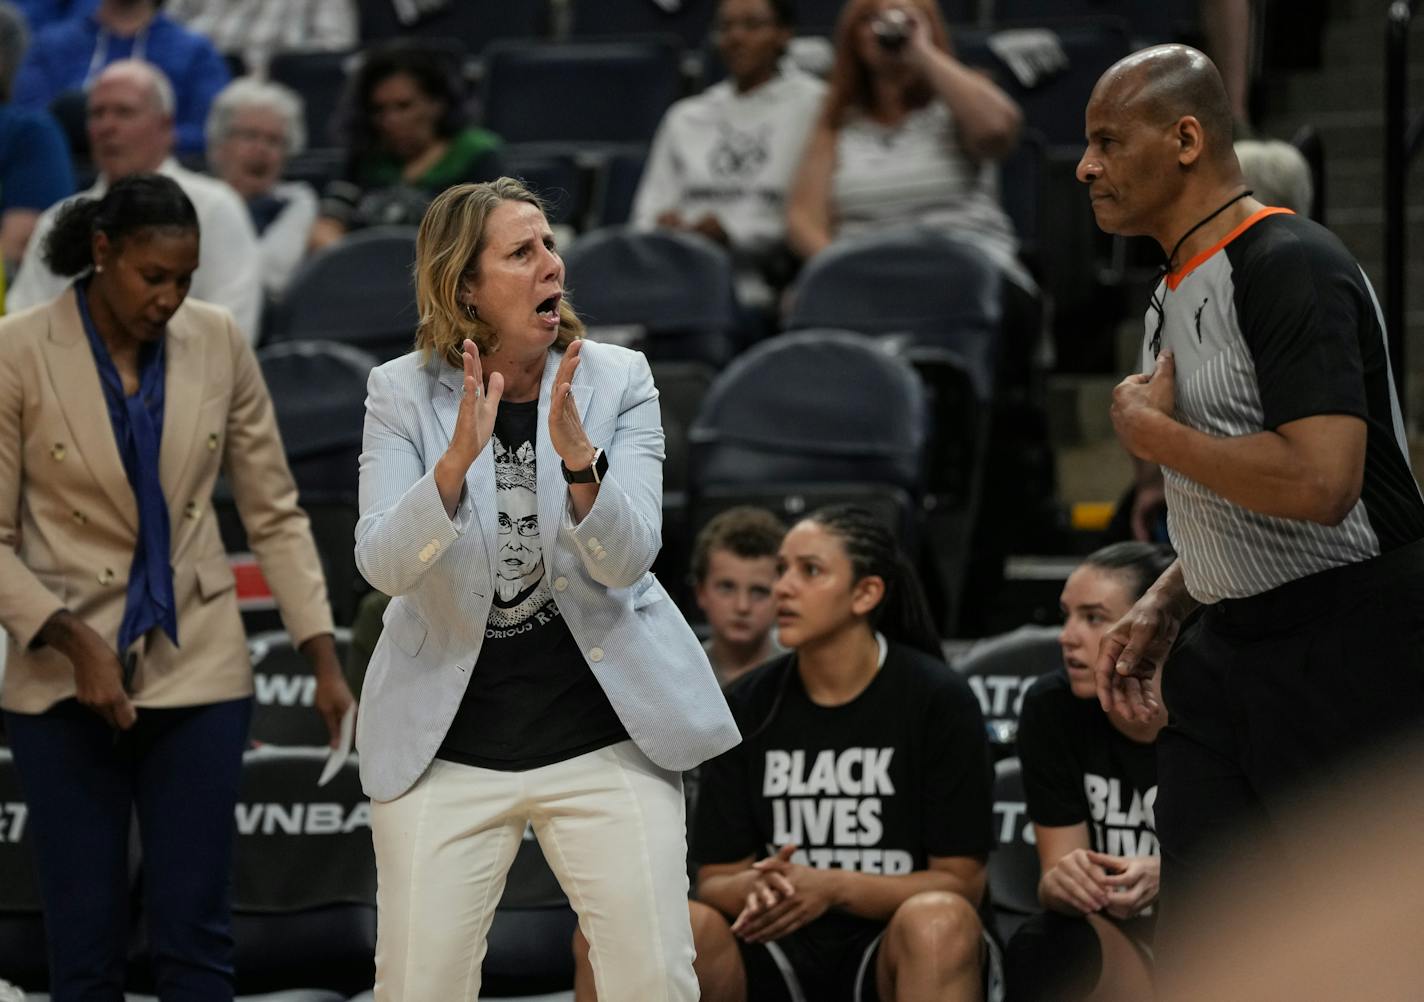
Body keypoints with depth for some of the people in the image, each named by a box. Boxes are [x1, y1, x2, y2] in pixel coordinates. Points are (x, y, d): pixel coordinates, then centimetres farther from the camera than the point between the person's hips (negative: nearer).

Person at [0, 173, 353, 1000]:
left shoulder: (218, 343, -2)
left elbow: (276, 513, 4)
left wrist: (326, 660, -4)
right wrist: (76, 642, -20)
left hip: (197, 668, 2)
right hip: (66, 680, -2)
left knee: (196, 933, 0)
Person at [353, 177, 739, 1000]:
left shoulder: (618, 380, -3)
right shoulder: (404, 393, -3)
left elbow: (628, 559, -12)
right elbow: (382, 562, -14)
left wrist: (578, 457, -29)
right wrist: (458, 458, -30)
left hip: (603, 728, 0)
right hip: (448, 739, 0)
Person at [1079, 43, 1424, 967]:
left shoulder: (1292, 268, -17)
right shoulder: (1177, 293, 14)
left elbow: (1317, 484, -29)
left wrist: (1150, 432, -17)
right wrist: (1164, 608, 13)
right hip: (1232, 650, 10)